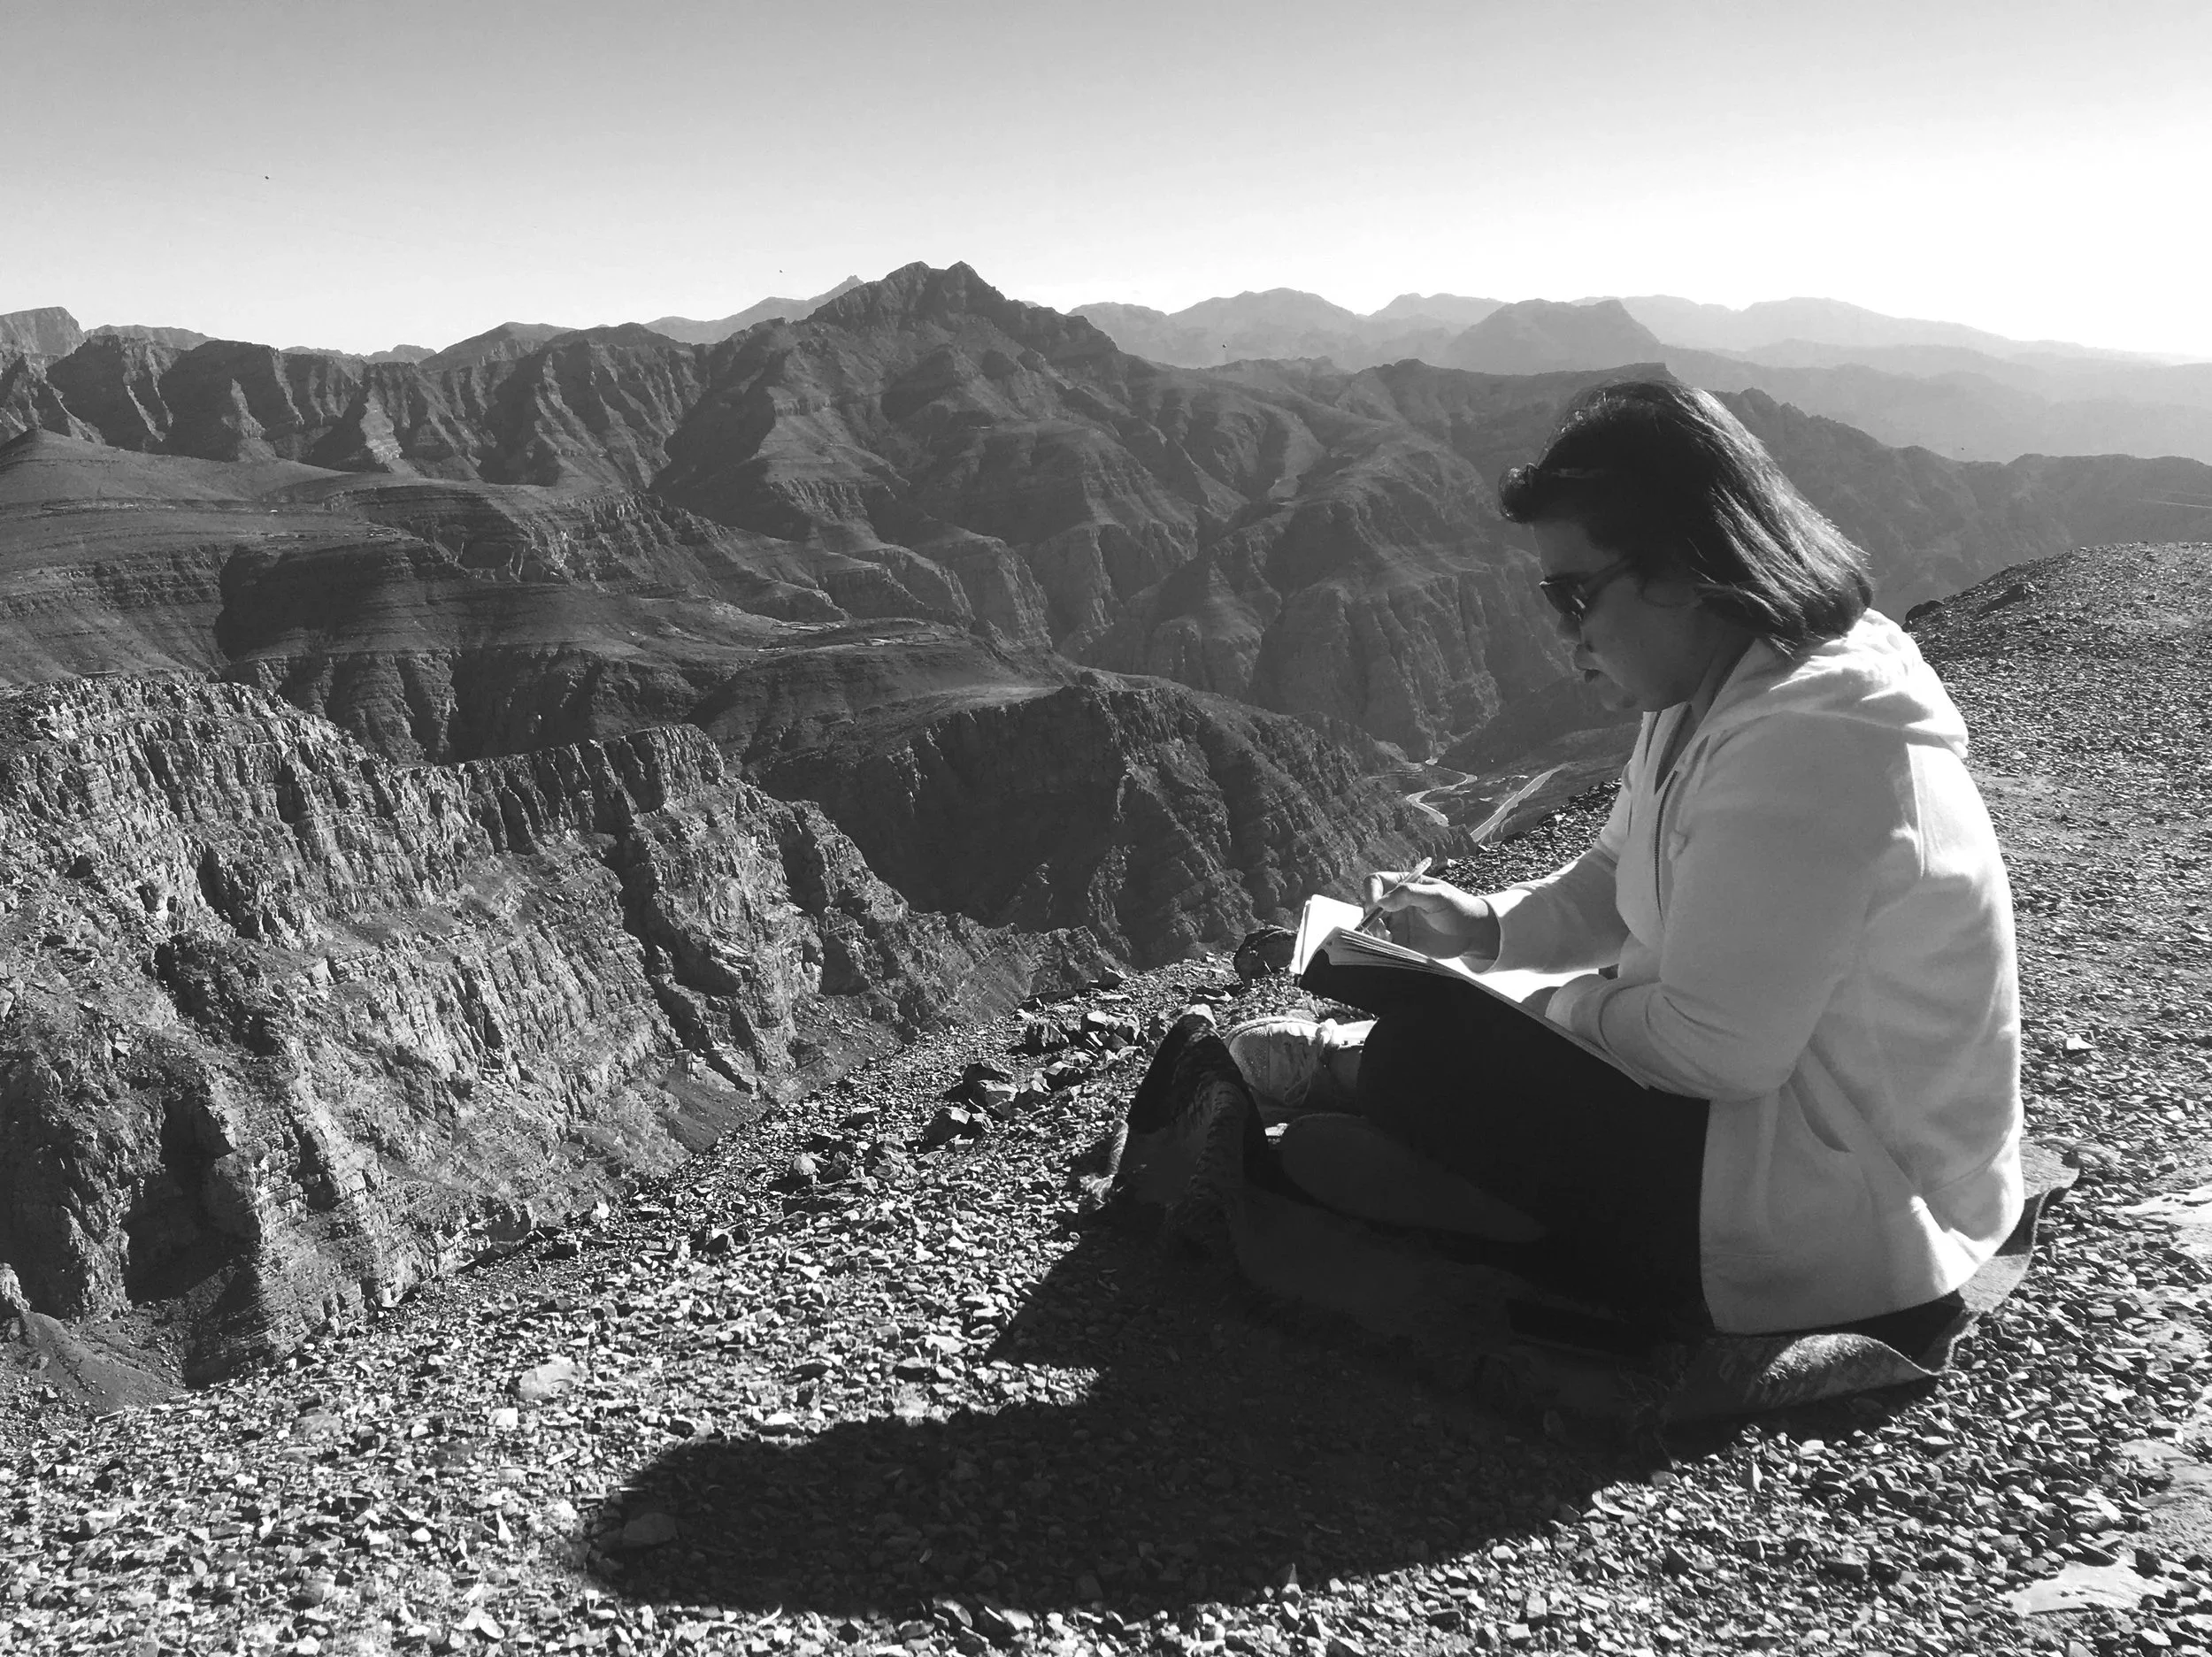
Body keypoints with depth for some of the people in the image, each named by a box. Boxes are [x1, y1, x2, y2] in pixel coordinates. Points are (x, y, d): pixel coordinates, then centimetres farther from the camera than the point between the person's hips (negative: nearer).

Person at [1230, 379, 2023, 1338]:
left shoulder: (1805, 746, -28)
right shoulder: (1712, 693, 3)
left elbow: (1713, 1046, -27)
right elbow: (1615, 887, 14)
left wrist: (1566, 1005, -11)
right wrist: (1486, 924, -2)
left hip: (1840, 1217, -9)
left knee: (1431, 1056, -10)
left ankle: (1363, 1067, 14)